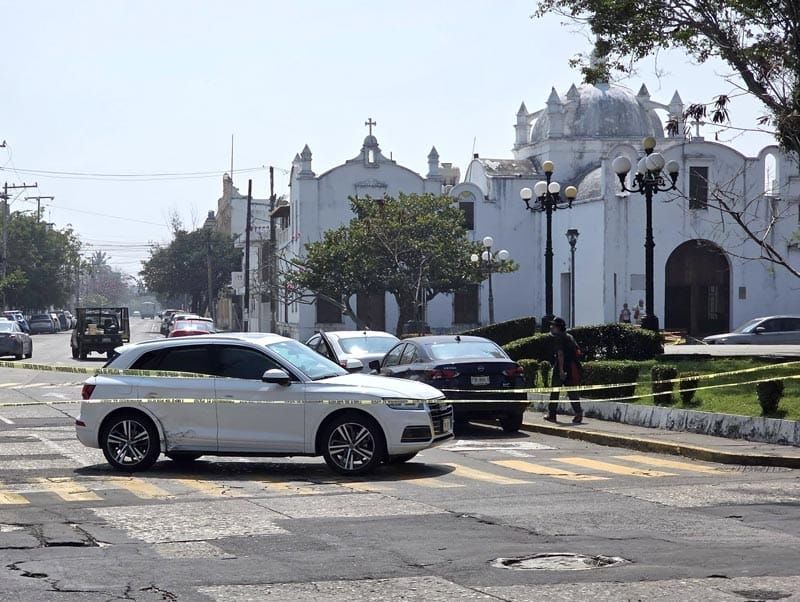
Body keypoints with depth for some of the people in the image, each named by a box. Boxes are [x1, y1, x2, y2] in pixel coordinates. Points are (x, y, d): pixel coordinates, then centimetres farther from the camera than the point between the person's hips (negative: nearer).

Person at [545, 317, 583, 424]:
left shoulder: (558, 338, -10)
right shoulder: (569, 337, 15)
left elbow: (560, 353, -19)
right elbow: (578, 351, 16)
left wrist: (561, 369, -23)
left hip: (561, 367, -7)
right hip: (572, 366, 7)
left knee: (554, 391, 3)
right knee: (571, 391, 7)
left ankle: (551, 415, 7)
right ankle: (578, 413, -5)